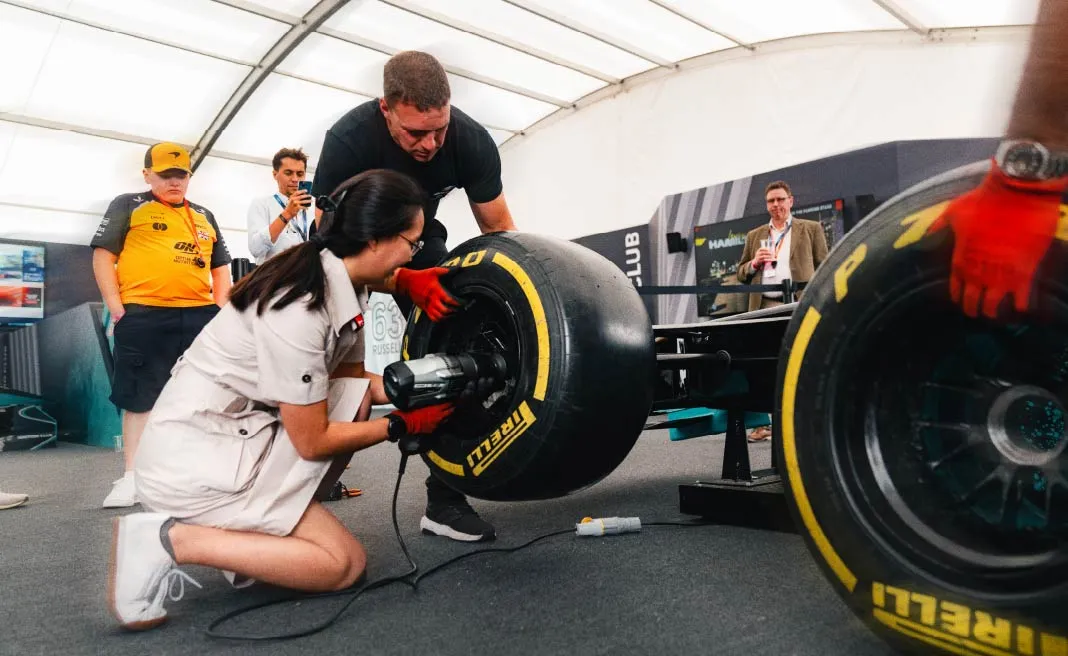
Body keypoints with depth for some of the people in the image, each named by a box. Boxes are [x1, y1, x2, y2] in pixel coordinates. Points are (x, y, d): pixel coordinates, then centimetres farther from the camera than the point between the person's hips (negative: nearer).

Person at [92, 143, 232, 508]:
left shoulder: (204, 217, 21)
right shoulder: (127, 206, 9)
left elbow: (221, 265, 22)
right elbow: (103, 254, 2)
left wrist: (220, 307, 8)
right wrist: (116, 306, -7)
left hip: (200, 315, 4)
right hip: (144, 315, -3)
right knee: (140, 395, 1)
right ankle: (132, 476, 9)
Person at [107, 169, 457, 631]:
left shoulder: (339, 282, 0)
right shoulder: (300, 309, -27)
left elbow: (353, 380, 12)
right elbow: (313, 441, -18)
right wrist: (403, 425, -8)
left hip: (242, 426, 9)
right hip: (195, 457, -9)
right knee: (346, 563, -5)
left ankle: (266, 524, 5)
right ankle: (169, 540, -7)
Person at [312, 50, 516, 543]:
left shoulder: (472, 141, -26)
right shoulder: (347, 141, -35)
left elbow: (499, 230, -13)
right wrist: (406, 283, -47)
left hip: (419, 240, 3)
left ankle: (445, 498, -2)